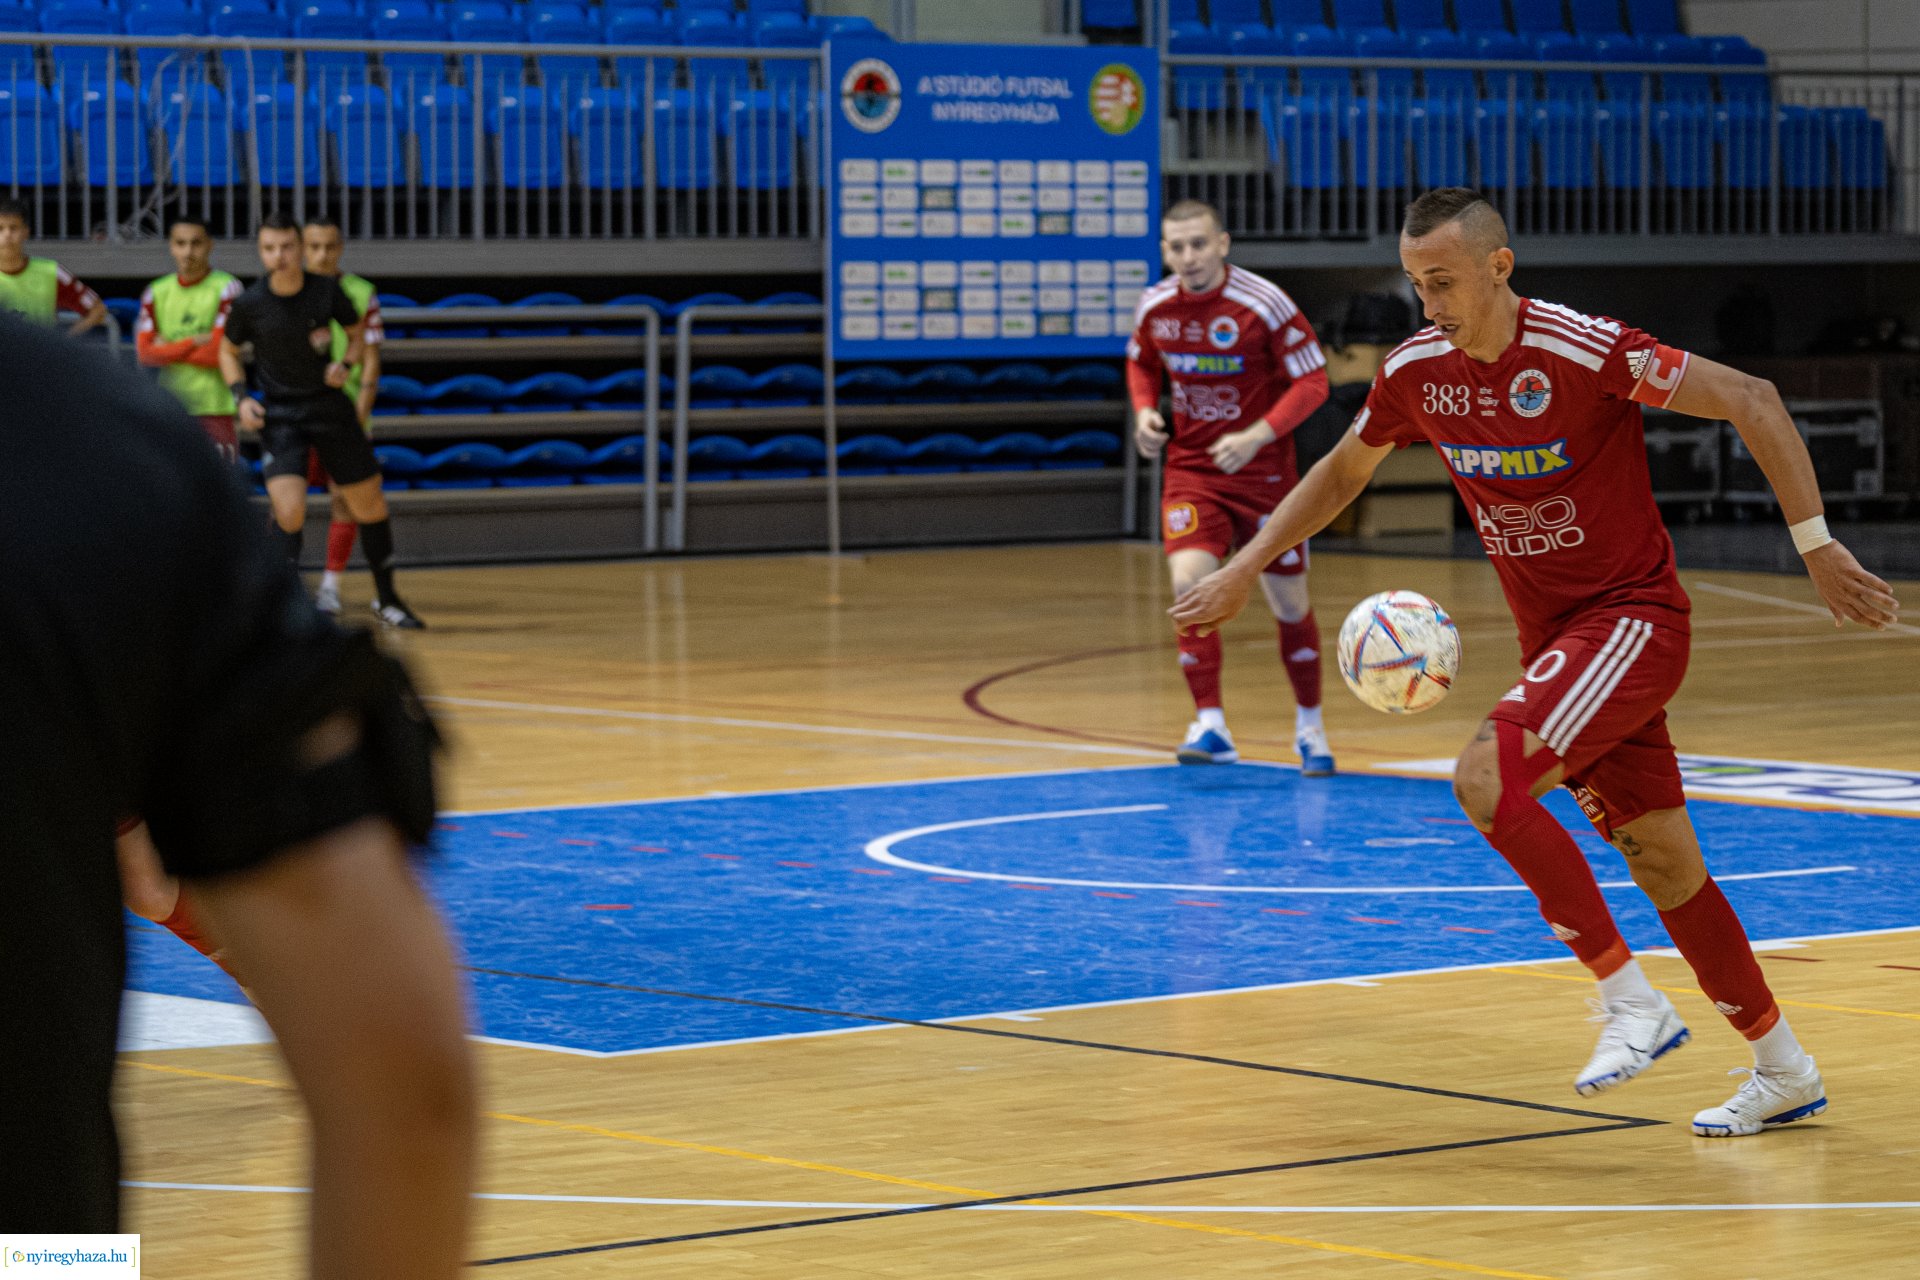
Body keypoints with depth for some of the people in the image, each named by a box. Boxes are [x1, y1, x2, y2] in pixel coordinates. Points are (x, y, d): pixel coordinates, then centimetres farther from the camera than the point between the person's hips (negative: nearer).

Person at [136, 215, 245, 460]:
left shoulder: (226, 289, -2)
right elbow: (145, 353, -1)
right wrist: (195, 342, -9)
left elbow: (218, 354, -12)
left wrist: (170, 349, -2)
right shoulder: (156, 293, 10)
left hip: (216, 409, -4)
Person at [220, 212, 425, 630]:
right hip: (279, 413, -2)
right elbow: (228, 350, 6)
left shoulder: (327, 290, -9)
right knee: (289, 509, -20)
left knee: (370, 503, 8)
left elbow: (357, 334, 8)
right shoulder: (249, 303, -11)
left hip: (328, 403, 2)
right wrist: (241, 397, -8)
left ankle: (387, 599, 26)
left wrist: (344, 364, -11)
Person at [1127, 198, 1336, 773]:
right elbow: (1141, 362, 17)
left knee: (1289, 603, 7)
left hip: (1262, 470, -2)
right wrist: (1145, 412, -4)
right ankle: (1210, 726, -15)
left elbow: (1312, 382, -13)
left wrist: (1256, 437, -26)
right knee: (1189, 582, -20)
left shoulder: (1264, 304, -17)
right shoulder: (1155, 306, -4)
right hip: (1191, 469, 2)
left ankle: (1309, 725, 27)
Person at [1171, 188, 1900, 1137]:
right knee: (1660, 858, 9)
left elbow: (1751, 401, -16)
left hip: (1631, 616, -7)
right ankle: (1785, 1074, 21)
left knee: (1487, 778, -25)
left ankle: (1631, 1000, -16)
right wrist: (1242, 570, 12)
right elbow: (1342, 471, 18)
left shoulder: (1588, 353, -20)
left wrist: (1816, 545, -17)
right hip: (1551, 634, 7)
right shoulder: (1417, 371, 0)